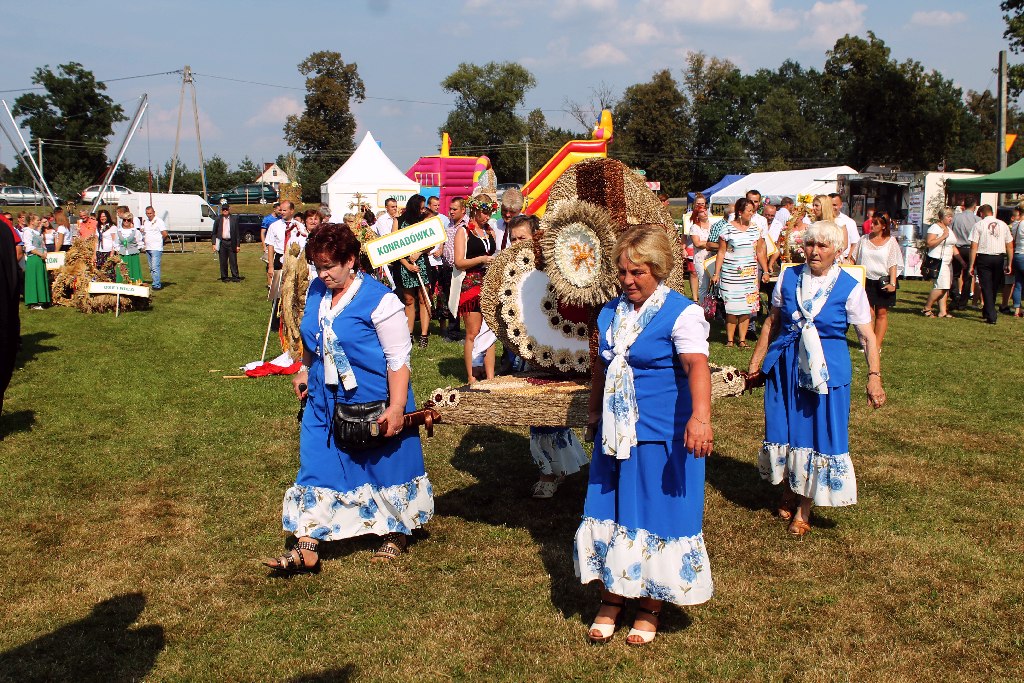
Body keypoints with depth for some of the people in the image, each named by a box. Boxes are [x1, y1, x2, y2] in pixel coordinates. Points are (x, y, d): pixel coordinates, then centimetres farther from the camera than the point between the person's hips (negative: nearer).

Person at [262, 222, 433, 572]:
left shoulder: (380, 300, -18)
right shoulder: (317, 291, 4)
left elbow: (398, 358, -18)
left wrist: (396, 408, -22)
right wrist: (305, 370, 15)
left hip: (373, 405, -6)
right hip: (324, 401, 6)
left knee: (386, 465, 9)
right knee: (316, 469, 5)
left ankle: (396, 533, 31)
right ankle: (307, 548, 10)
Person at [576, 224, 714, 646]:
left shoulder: (681, 313, -13)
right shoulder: (610, 313, 8)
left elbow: (696, 364, -29)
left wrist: (700, 416, -44)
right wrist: (594, 413, 27)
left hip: (662, 437, -6)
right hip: (615, 433, 6)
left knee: (655, 515, 4)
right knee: (610, 511, 11)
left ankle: (650, 605, 23)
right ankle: (612, 597, 29)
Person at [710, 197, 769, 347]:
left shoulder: (754, 229, 9)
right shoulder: (728, 229, -4)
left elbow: (760, 252, 15)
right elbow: (721, 252, -2)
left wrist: (765, 271, 10)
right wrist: (716, 273, -5)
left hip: (750, 275, 4)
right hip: (731, 274, -4)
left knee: (747, 306, 2)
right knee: (732, 306, -5)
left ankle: (742, 339, 7)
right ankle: (729, 339, 5)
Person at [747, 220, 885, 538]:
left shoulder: (850, 288, -7)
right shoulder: (789, 277, 1)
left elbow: (867, 336, -8)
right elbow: (772, 321, 10)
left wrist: (874, 376, -18)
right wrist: (757, 358, 10)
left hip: (827, 369, -3)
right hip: (786, 365, 3)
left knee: (819, 435, 2)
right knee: (784, 428, 10)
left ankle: (804, 508, 18)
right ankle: (789, 491, 34)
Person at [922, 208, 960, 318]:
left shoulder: (949, 229, 20)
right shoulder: (935, 228, -7)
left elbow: (953, 247, 23)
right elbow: (929, 243, -20)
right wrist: (943, 237, -20)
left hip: (948, 262, 9)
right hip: (938, 262, -9)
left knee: (945, 288, 4)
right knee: (940, 287, -14)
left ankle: (943, 311, 5)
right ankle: (927, 308, -3)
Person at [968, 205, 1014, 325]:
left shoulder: (979, 225, -3)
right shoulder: (1003, 225, 7)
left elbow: (974, 247, -8)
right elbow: (1010, 247, 7)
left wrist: (971, 265, -5)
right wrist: (1009, 264, 13)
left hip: (984, 258, -3)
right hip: (999, 258, 3)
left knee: (987, 288, 1)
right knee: (994, 287, 17)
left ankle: (991, 316, -6)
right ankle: (987, 312, 30)